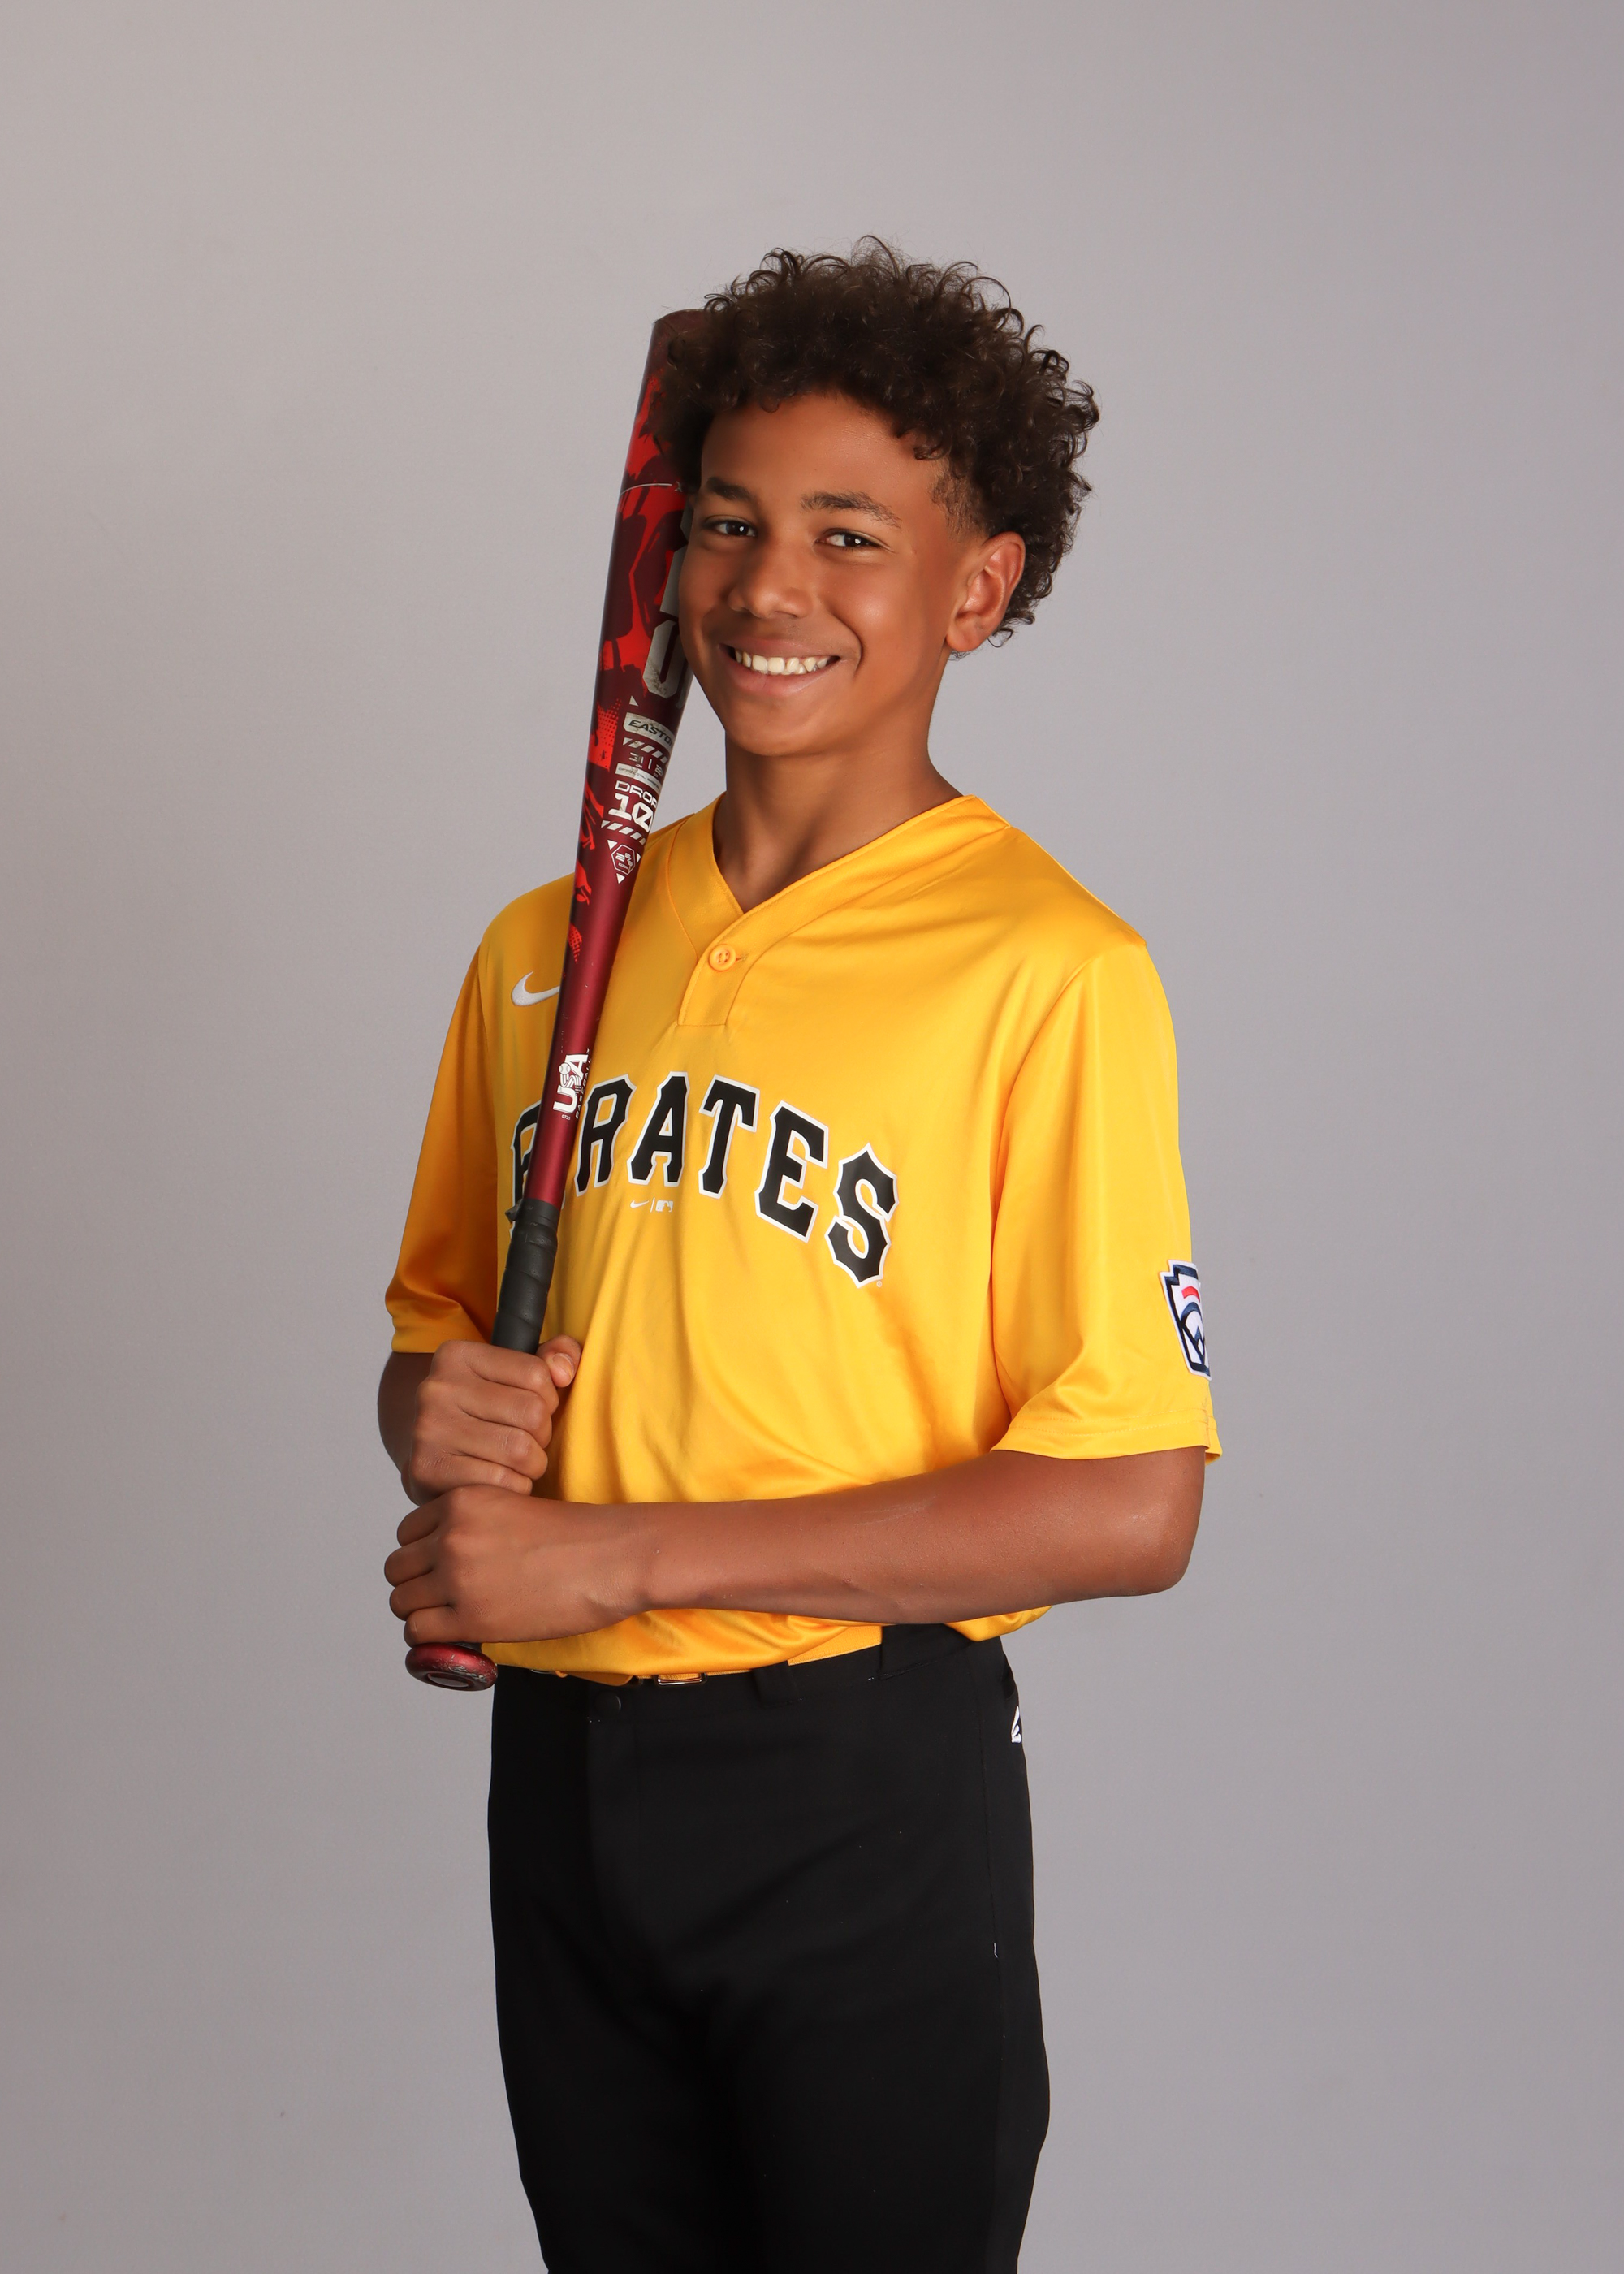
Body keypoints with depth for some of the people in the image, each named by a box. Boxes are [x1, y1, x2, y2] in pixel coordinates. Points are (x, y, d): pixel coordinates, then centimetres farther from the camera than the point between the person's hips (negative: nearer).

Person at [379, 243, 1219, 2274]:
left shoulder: (1045, 969, -12)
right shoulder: (548, 945, 7)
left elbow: (1130, 1510, -17)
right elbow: (437, 1317, 19)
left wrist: (616, 1553, -17)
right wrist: (435, 1409, -6)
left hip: (865, 1780, -5)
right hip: (560, 1769, 6)